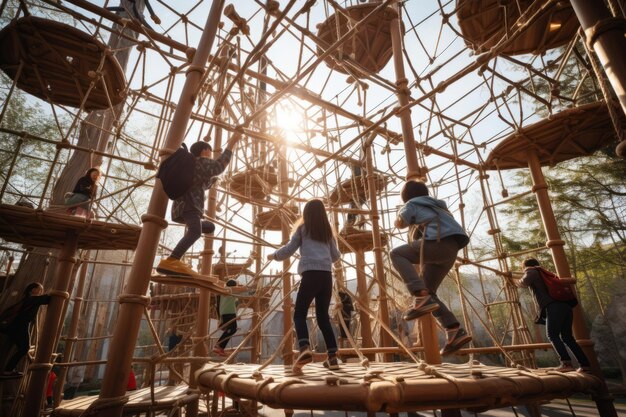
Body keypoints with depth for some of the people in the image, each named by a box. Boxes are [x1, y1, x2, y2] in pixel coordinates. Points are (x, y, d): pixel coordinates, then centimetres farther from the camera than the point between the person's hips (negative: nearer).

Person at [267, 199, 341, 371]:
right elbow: (335, 256, 27)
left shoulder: (303, 228, 10)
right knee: (323, 316, 12)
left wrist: (274, 255, 26)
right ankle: (333, 357, 6)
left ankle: (304, 349, -22)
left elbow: (289, 249, 8)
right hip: (326, 275, 4)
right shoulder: (328, 231, 21)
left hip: (311, 273, -4)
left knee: (299, 314, 1)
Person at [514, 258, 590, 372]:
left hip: (554, 307, -8)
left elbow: (524, 282, -9)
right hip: (566, 306, 8)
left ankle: (566, 363, -15)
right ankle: (585, 364, 9)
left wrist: (514, 281, 9)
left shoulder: (532, 271, 9)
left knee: (552, 335, -4)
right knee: (567, 337, 13)